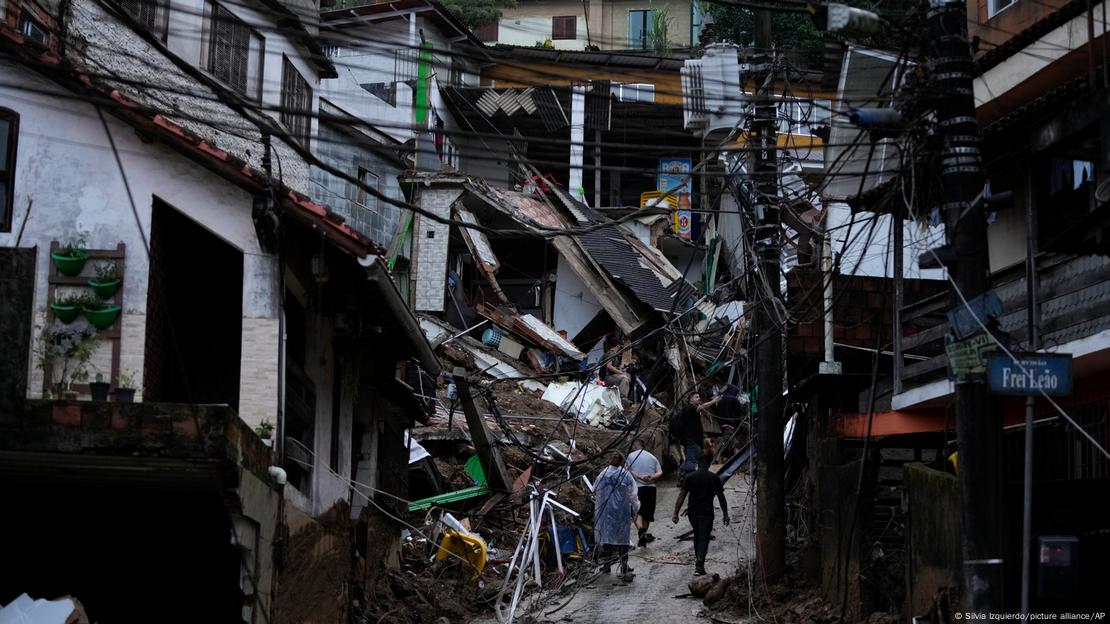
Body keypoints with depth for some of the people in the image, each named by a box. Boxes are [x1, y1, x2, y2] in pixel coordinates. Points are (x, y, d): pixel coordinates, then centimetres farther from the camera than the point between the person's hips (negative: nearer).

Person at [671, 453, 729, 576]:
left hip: (692, 512, 2)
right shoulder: (714, 478, -2)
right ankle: (699, 565, -16)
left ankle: (697, 558, 34)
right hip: (707, 513, -2)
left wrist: (676, 513, -4)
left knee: (697, 535, 24)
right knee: (703, 538, -4)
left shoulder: (690, 477, 0)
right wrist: (725, 514, 9)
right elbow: (721, 497, 0)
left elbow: (682, 495, -5)